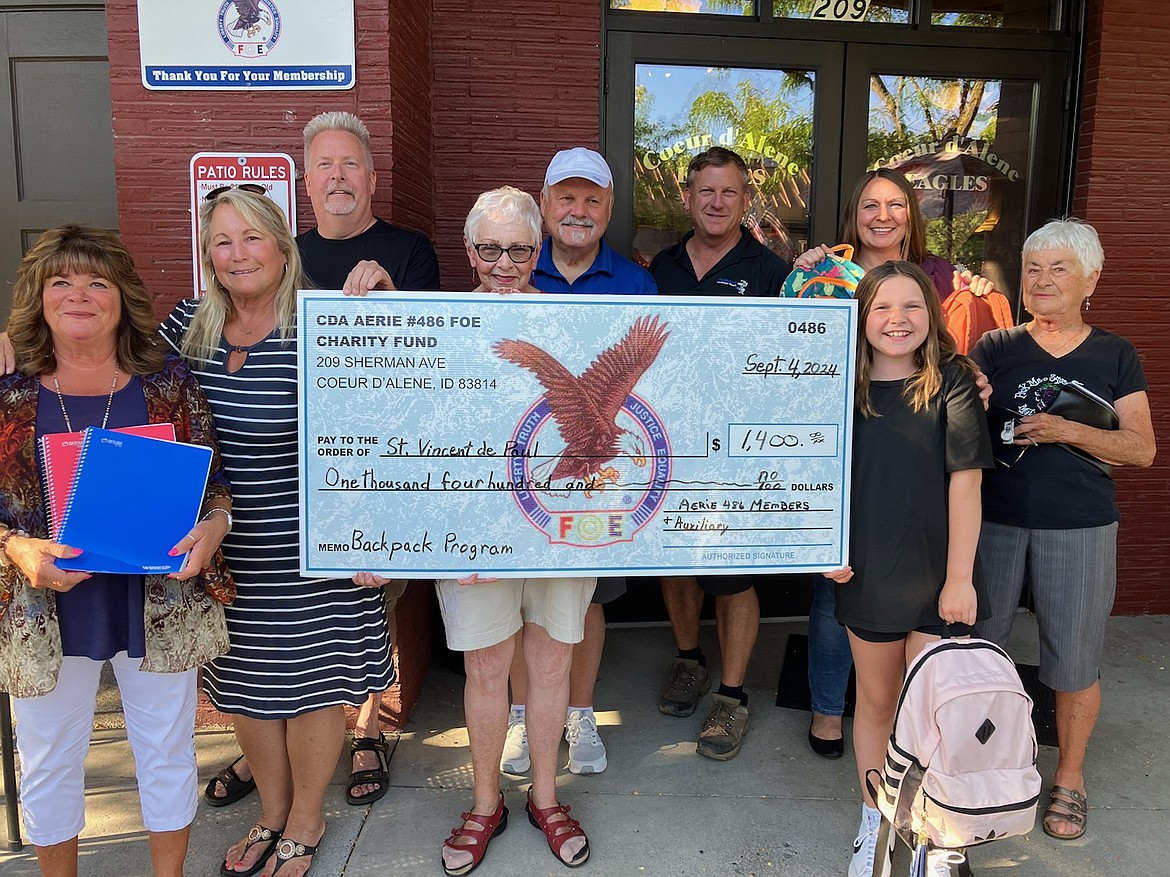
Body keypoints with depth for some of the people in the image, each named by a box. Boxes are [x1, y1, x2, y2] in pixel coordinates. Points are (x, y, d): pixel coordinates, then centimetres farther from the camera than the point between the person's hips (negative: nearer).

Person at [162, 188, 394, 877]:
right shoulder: (189, 325, 2)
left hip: (307, 549, -5)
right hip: (221, 550, 6)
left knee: (307, 682, 10)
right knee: (245, 684, 19)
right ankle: (273, 815, 43)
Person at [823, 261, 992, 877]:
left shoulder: (951, 382, -8)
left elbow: (965, 481, -11)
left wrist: (959, 578, -13)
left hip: (935, 575, -2)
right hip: (866, 573, 3)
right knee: (875, 701, 16)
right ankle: (874, 822, 35)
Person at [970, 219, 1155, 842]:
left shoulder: (1114, 356, 6)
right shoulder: (996, 347, 5)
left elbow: (1142, 448, 1)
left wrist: (1068, 431, -14)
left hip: (1080, 527, 0)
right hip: (993, 520, 0)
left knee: (1075, 662, 7)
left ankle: (1069, 780, 30)